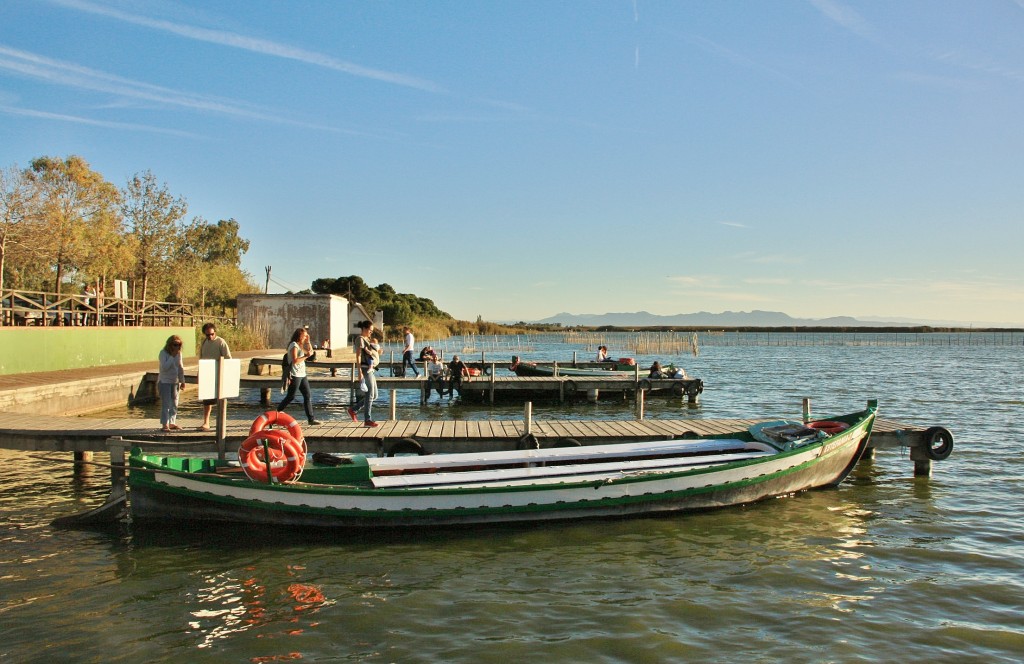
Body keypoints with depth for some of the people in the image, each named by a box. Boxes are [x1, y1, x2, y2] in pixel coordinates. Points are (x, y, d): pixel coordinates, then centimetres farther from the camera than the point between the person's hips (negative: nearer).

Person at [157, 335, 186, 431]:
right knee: (166, 404, -8)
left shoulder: (179, 353, 7)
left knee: (174, 404, 8)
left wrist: (182, 381, 13)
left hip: (175, 382, 6)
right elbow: (164, 367, -21)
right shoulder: (163, 353, -10)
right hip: (165, 382, -6)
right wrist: (172, 356, -22)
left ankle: (172, 423, 16)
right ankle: (164, 425, -7)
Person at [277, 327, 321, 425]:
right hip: (295, 375, -9)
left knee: (308, 396, 3)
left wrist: (308, 342, 12)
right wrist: (306, 356, -21)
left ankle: (311, 418, 2)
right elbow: (295, 360, -20)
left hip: (302, 375, 9)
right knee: (291, 396, -1)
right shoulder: (294, 345, -11)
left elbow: (311, 353, 21)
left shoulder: (300, 345, 16)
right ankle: (278, 412, 18)